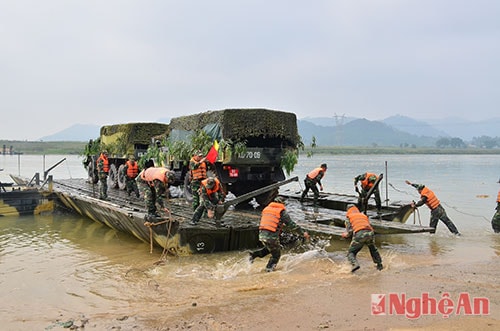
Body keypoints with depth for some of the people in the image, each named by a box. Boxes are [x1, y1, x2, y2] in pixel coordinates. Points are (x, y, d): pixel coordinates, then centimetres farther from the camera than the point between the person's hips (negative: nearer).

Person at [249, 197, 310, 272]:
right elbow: (291, 225, -4)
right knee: (276, 255, 16)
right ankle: (269, 269, 15)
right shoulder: (282, 212, -2)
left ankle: (254, 255, 17)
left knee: (269, 248, 31)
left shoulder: (266, 209, 14)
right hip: (272, 236, -6)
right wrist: (303, 232, 2)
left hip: (261, 235, 6)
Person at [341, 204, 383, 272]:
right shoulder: (364, 215, 33)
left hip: (359, 235, -4)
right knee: (373, 249, 34)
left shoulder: (348, 217, 20)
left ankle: (355, 264, -15)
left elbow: (349, 231, 8)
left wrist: (345, 235, 29)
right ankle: (379, 265, 33)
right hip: (370, 233, 4)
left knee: (351, 253, 11)